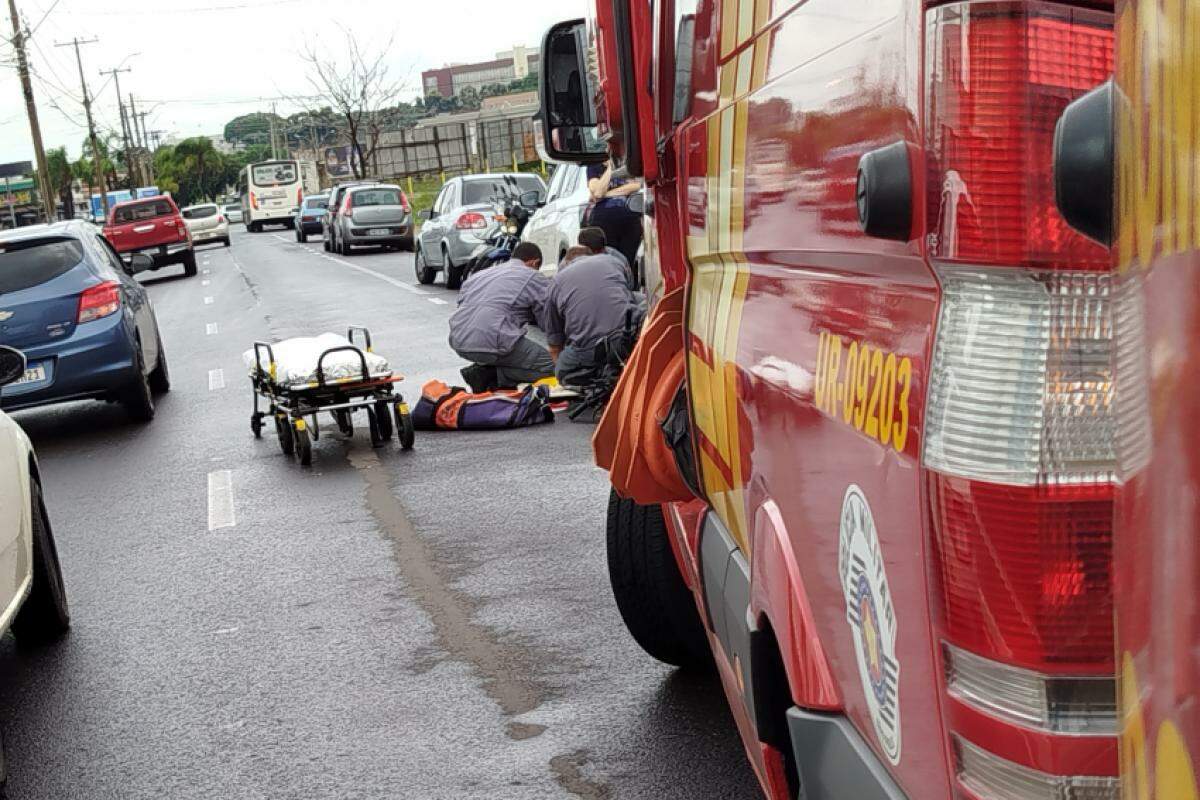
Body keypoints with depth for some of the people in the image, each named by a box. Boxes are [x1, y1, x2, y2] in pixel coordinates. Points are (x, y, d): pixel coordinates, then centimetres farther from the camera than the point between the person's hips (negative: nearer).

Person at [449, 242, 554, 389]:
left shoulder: (480, 274, 26)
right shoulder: (535, 278, 7)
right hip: (491, 343, -8)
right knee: (548, 364, 5)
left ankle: (487, 369, 4)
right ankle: (490, 376, -8)